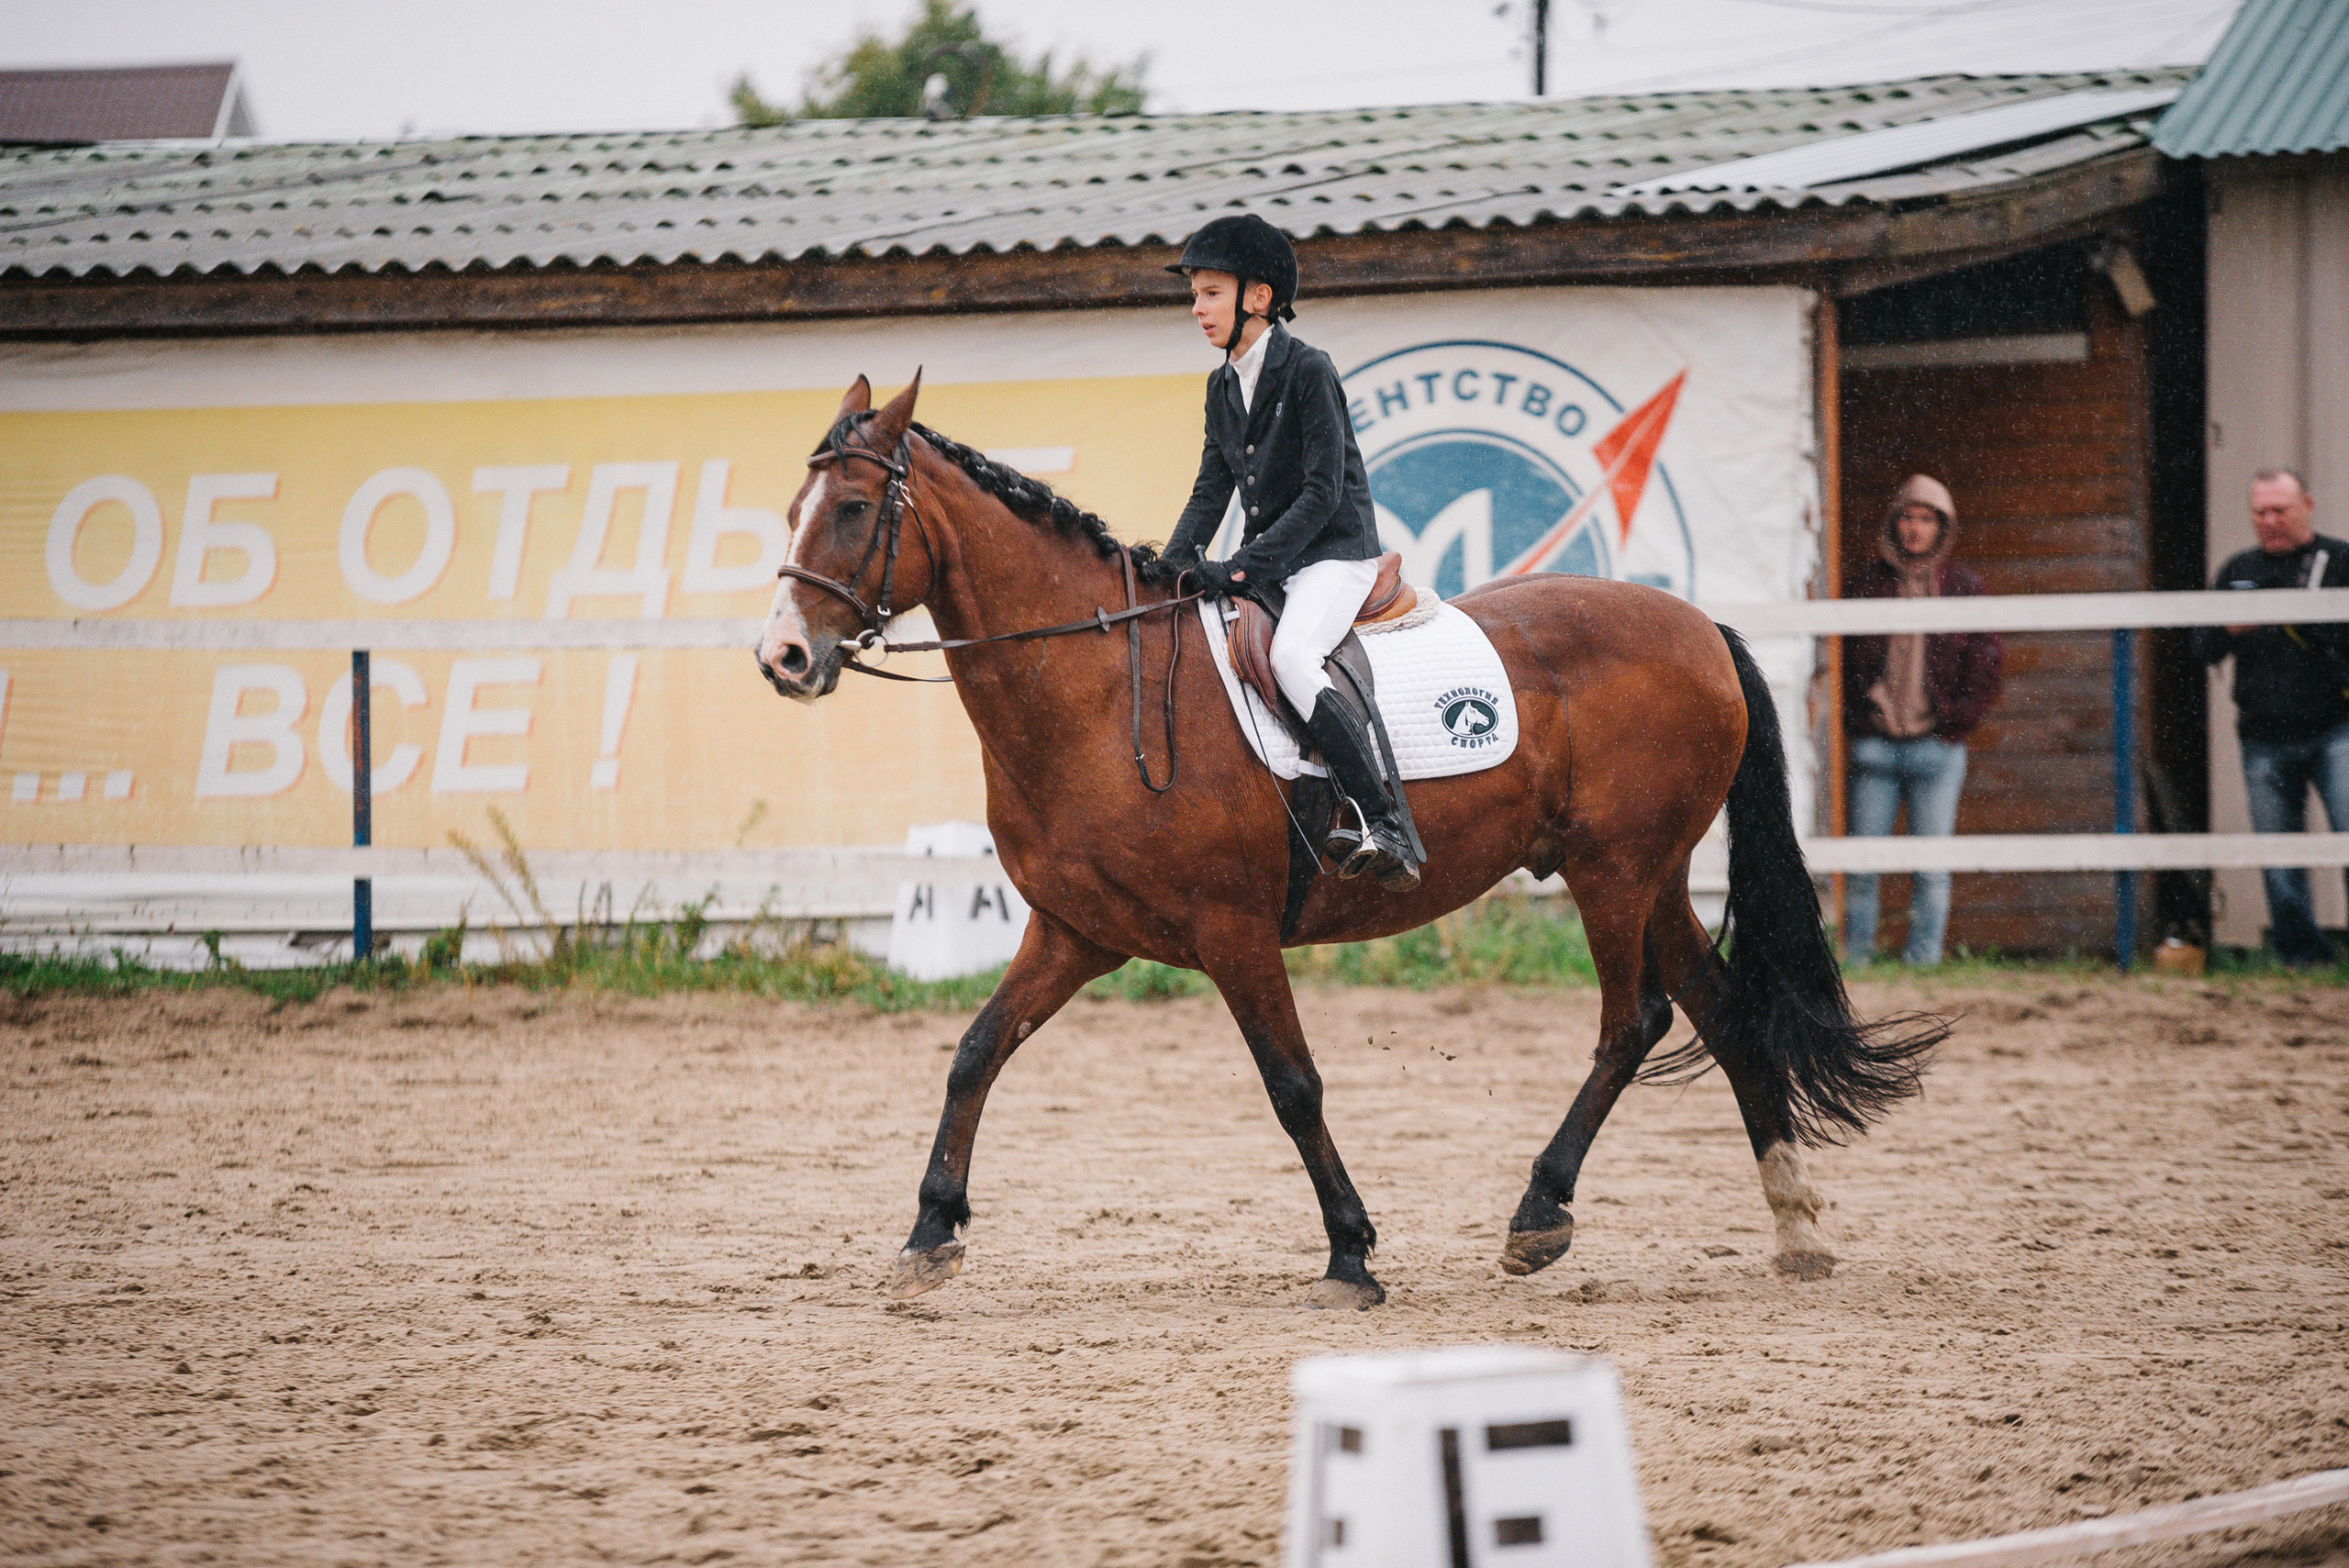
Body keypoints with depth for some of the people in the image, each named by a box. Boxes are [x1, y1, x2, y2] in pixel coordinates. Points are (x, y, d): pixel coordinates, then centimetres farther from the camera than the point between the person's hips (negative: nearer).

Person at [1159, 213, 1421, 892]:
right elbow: (1212, 490, 15)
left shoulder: (1308, 371, -12)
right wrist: (1174, 566, 0)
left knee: (1290, 658, -32)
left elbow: (1323, 493, -17)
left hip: (1333, 553, -9)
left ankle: (1384, 828, -35)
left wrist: (1249, 563, -23)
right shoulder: (1222, 386, 13)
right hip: (1265, 563, 9)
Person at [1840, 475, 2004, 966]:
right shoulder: (1865, 584, 8)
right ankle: (1855, 959, 5)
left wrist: (1956, 721, -2)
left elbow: (1987, 661, 6)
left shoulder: (1964, 588, 7)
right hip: (1874, 747, 1)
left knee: (1932, 870, -1)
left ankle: (1923, 962, 2)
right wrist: (1854, 718, 1)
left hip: (1936, 747, -1)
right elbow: (1841, 657, 11)